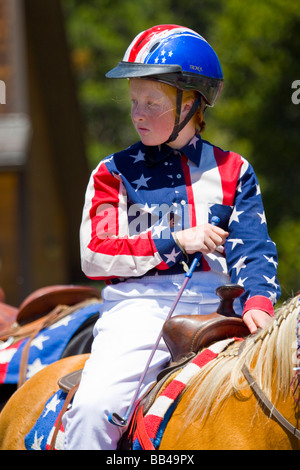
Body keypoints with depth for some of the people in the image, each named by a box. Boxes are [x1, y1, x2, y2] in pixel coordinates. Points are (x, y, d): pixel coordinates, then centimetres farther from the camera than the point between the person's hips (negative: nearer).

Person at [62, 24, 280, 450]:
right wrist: (174, 242, -8)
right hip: (139, 306, -1)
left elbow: (252, 248, 4)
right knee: (94, 406, -26)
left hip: (214, 305, 1)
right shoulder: (114, 173, 12)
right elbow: (94, 255, 2)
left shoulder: (232, 171, 14)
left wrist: (258, 301, -18)